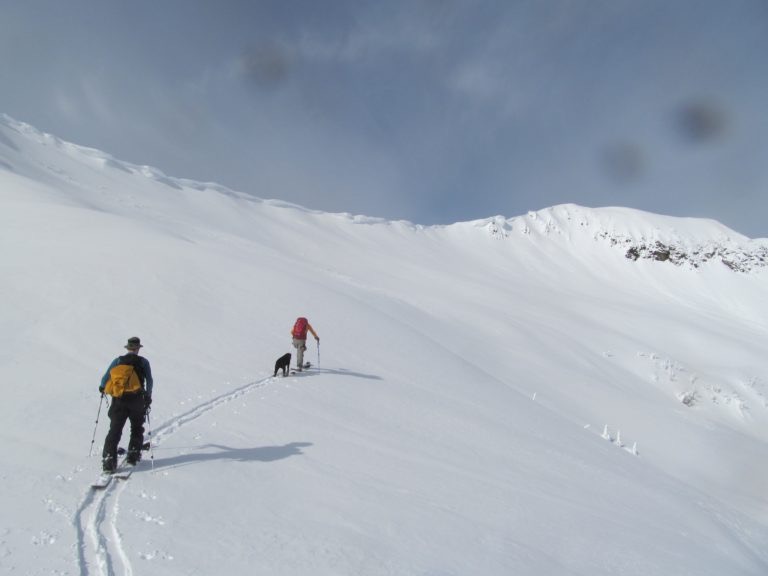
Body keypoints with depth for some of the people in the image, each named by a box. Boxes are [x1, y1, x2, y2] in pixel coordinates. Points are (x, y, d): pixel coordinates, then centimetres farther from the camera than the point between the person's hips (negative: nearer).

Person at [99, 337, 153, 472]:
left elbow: (105, 378, 8)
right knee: (137, 429, 19)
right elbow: (149, 381, 0)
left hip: (119, 401, 1)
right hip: (137, 401, -1)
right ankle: (133, 454, 15)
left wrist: (102, 388, 29)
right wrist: (148, 396, 11)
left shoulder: (117, 360, 7)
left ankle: (109, 459, -8)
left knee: (115, 430, 3)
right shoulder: (143, 362, 3)